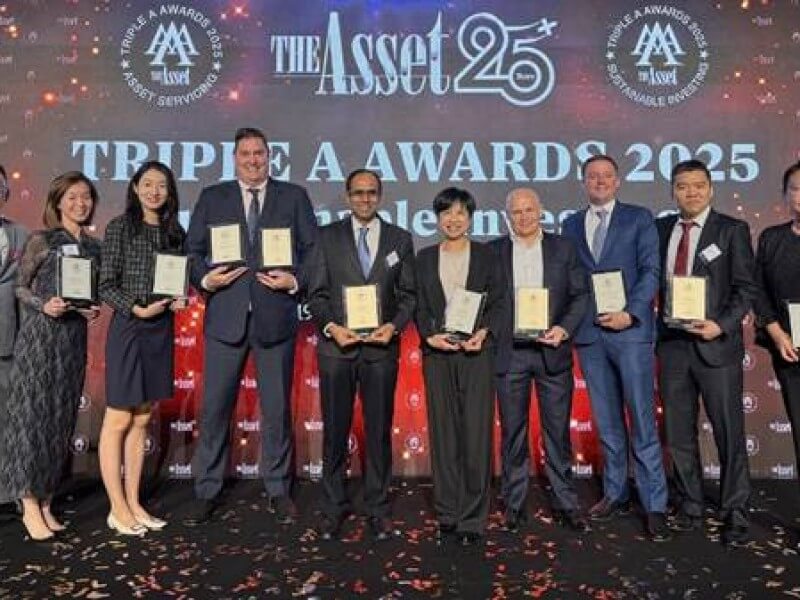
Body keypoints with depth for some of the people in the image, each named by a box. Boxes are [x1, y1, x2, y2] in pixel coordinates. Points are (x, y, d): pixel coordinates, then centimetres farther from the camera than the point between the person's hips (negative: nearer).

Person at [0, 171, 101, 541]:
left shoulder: (94, 246, 11)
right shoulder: (41, 240, -2)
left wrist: (93, 309, -3)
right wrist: (43, 305, -18)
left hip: (74, 337, 5)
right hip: (40, 335, -5)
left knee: (62, 419, 7)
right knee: (32, 415, -2)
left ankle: (45, 502, 17)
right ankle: (30, 506, 6)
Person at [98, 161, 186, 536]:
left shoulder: (174, 232, 10)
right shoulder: (120, 227, -3)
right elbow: (105, 286, -6)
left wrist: (179, 300, -5)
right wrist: (137, 308, -19)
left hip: (161, 330, 5)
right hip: (128, 327, -5)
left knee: (142, 421, 11)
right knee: (119, 421, 2)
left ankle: (134, 503, 21)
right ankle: (117, 509, 13)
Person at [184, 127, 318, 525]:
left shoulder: (294, 197, 9)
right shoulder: (212, 198, 11)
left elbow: (313, 249, 5)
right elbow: (192, 249, 9)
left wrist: (296, 280, -11)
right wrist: (204, 278, -9)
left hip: (276, 316, 0)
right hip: (225, 316, 1)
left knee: (277, 408, 8)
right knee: (214, 408, 5)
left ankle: (279, 490, 23)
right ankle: (207, 492, 20)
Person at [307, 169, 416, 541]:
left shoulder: (400, 239, 8)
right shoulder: (327, 237, 6)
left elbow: (408, 294, 6)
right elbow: (316, 293, 3)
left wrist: (394, 326, -11)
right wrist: (331, 327, -13)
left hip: (381, 346, 1)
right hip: (336, 346, 0)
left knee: (379, 430, 7)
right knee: (334, 430, 7)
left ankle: (378, 509, 21)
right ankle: (333, 508, 21)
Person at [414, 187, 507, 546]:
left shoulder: (485, 255, 8)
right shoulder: (425, 257, 12)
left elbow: (498, 302, 3)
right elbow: (419, 306, 9)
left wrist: (485, 332, -13)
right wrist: (429, 336, -8)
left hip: (476, 352, -2)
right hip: (437, 353, 2)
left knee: (476, 434, -3)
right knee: (443, 433, 5)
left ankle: (472, 518, 7)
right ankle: (447, 512, 16)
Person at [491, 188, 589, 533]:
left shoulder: (563, 248, 7)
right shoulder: (493, 251, 6)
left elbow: (580, 295, 4)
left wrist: (565, 328, -11)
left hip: (552, 350, 0)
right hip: (509, 352, 0)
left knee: (558, 430, 6)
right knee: (513, 431, 7)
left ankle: (565, 503, 18)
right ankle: (514, 503, 19)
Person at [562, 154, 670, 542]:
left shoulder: (639, 218, 5)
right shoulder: (571, 225, 14)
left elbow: (650, 271, -3)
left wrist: (630, 313, -16)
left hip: (630, 329, -3)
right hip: (588, 333, 3)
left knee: (642, 420, -2)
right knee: (607, 422, 11)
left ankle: (655, 505, 6)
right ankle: (616, 495, 22)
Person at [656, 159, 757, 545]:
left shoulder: (732, 230, -1)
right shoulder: (660, 229, 9)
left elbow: (745, 288, -4)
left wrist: (721, 325, -17)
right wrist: (656, 324, -2)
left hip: (716, 342, -3)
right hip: (672, 342, 4)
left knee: (729, 431, 3)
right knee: (678, 431, 10)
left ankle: (734, 513, 17)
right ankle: (690, 506, 25)